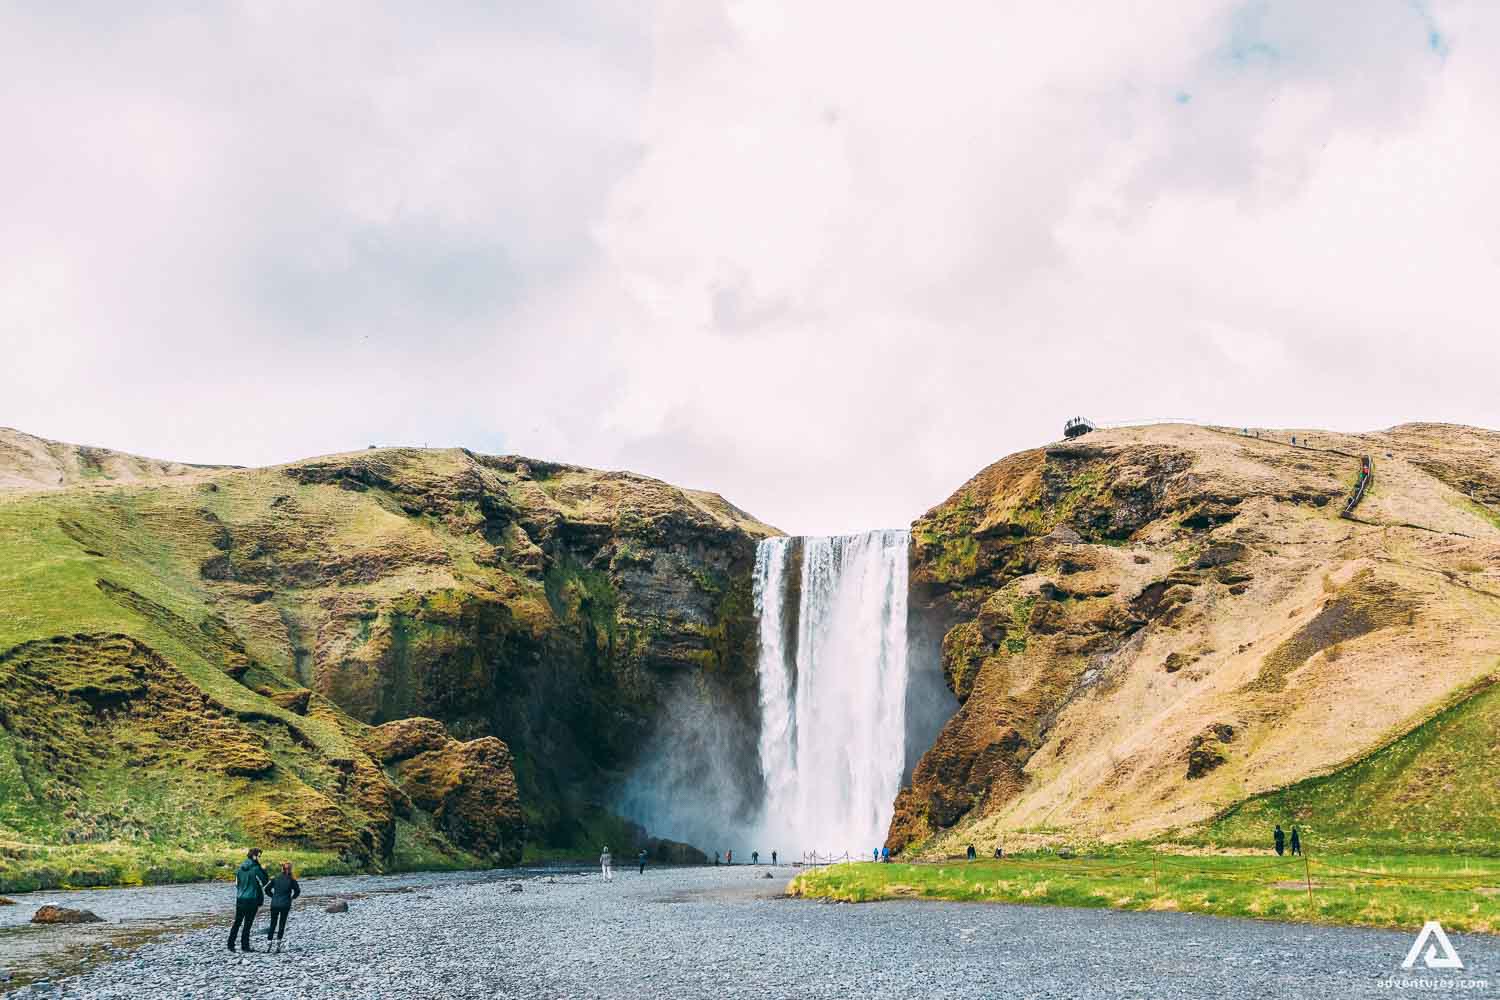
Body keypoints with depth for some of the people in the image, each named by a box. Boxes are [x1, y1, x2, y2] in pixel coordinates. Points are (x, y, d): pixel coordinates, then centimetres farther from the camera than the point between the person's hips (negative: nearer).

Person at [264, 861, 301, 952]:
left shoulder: (275, 878, 3)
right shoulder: (291, 880, -3)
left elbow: (267, 889, 4)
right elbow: (297, 891, -8)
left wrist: (273, 896, 13)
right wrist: (292, 897, 8)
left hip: (274, 904, 2)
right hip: (285, 905, -2)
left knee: (273, 924, 12)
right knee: (282, 923, 8)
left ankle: (269, 942, 5)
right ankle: (278, 942, 1)